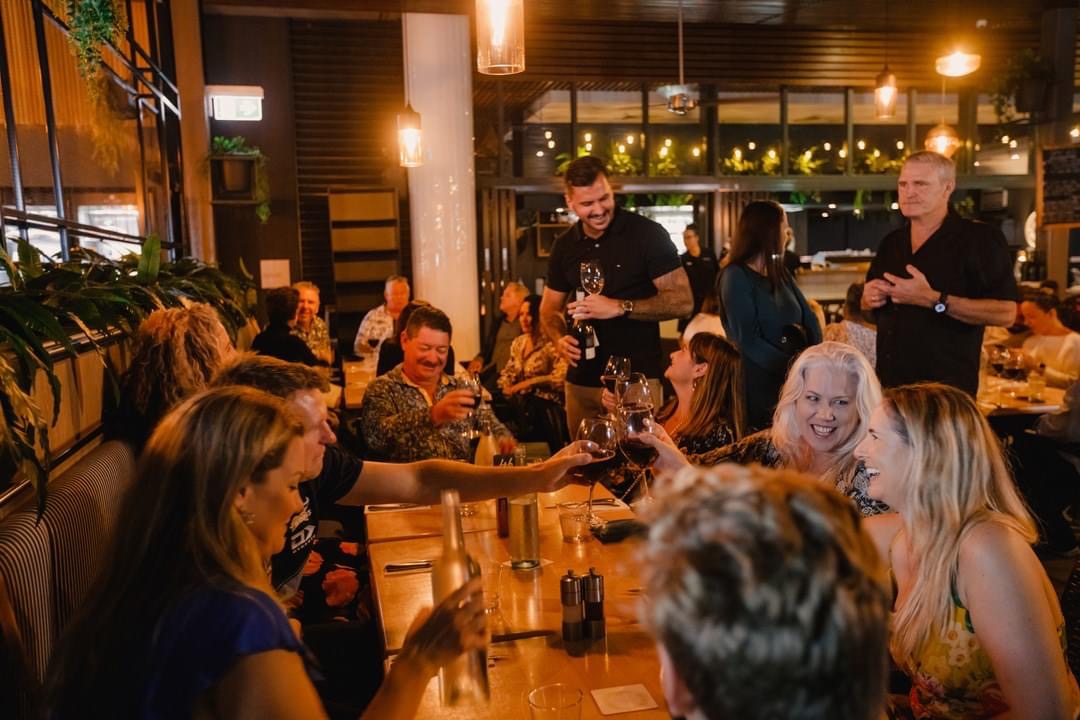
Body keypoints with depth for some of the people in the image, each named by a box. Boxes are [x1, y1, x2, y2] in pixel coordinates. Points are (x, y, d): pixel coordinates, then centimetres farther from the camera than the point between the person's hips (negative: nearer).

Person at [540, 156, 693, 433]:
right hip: (581, 380, 5)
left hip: (636, 378, -5)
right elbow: (549, 308, 15)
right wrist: (560, 339, -6)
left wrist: (621, 307, -22)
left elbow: (683, 301, -12)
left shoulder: (647, 234, -8)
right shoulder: (564, 246, 7)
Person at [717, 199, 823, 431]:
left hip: (793, 383, 6)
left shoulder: (780, 273, 13)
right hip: (759, 386, -6)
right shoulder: (736, 276, -9)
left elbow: (810, 320, 6)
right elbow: (747, 341, -18)